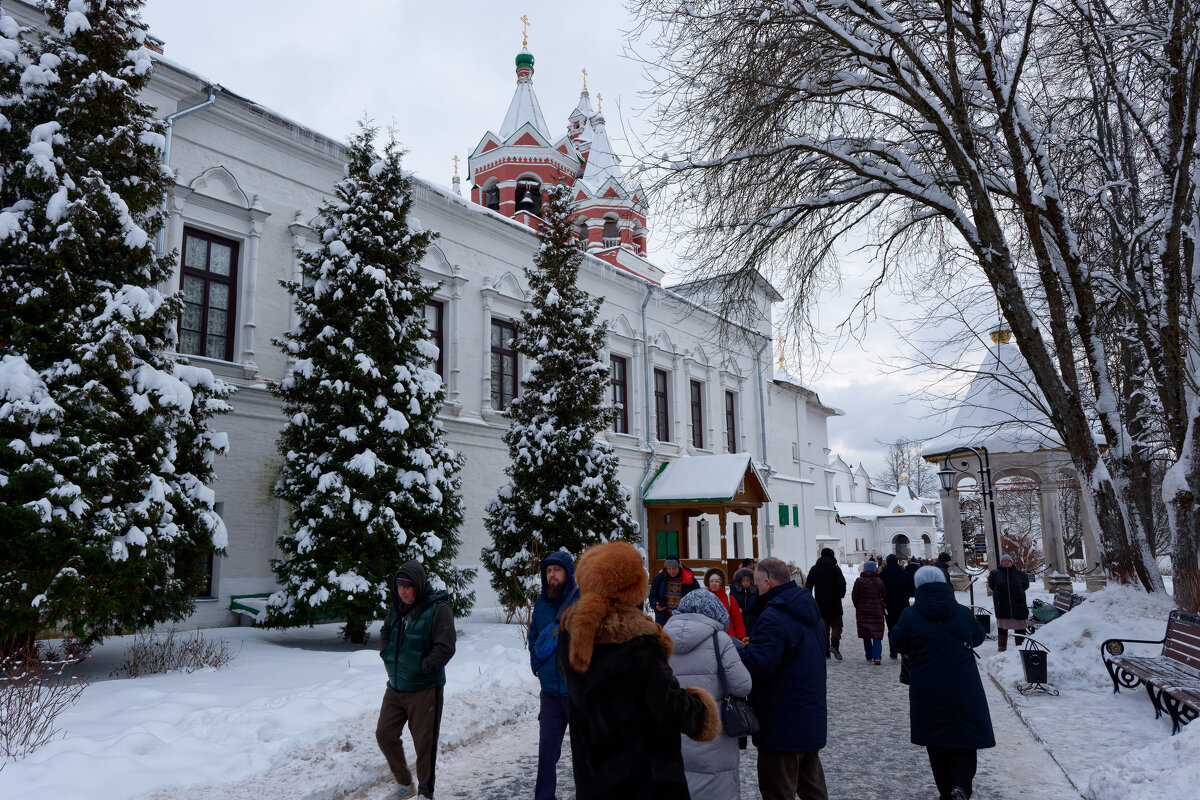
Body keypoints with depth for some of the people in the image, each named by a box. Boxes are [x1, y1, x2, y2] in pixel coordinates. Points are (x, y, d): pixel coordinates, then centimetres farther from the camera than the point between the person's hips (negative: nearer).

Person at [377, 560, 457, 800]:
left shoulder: (438, 609, -17)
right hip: (395, 687, 7)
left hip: (425, 689, -7)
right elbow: (385, 632, 23)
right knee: (384, 735, 12)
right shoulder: (398, 607, 4)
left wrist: (422, 669, -17)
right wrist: (386, 656, 8)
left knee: (424, 744, 3)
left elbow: (445, 648, -19)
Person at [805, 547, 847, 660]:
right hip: (834, 604, -3)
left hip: (820, 604, 3)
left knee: (823, 626, 10)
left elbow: (808, 586, 5)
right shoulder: (835, 568, -5)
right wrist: (841, 595, 6)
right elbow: (842, 584, -10)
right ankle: (834, 644, -19)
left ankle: (825, 651, 8)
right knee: (836, 625, 4)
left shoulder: (814, 569, 6)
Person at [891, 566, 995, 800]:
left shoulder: (910, 616, -10)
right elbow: (979, 638, 14)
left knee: (937, 742, 12)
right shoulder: (964, 613, -2)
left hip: (928, 692, -1)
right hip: (964, 691, 1)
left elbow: (898, 644, 1)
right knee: (965, 738, 8)